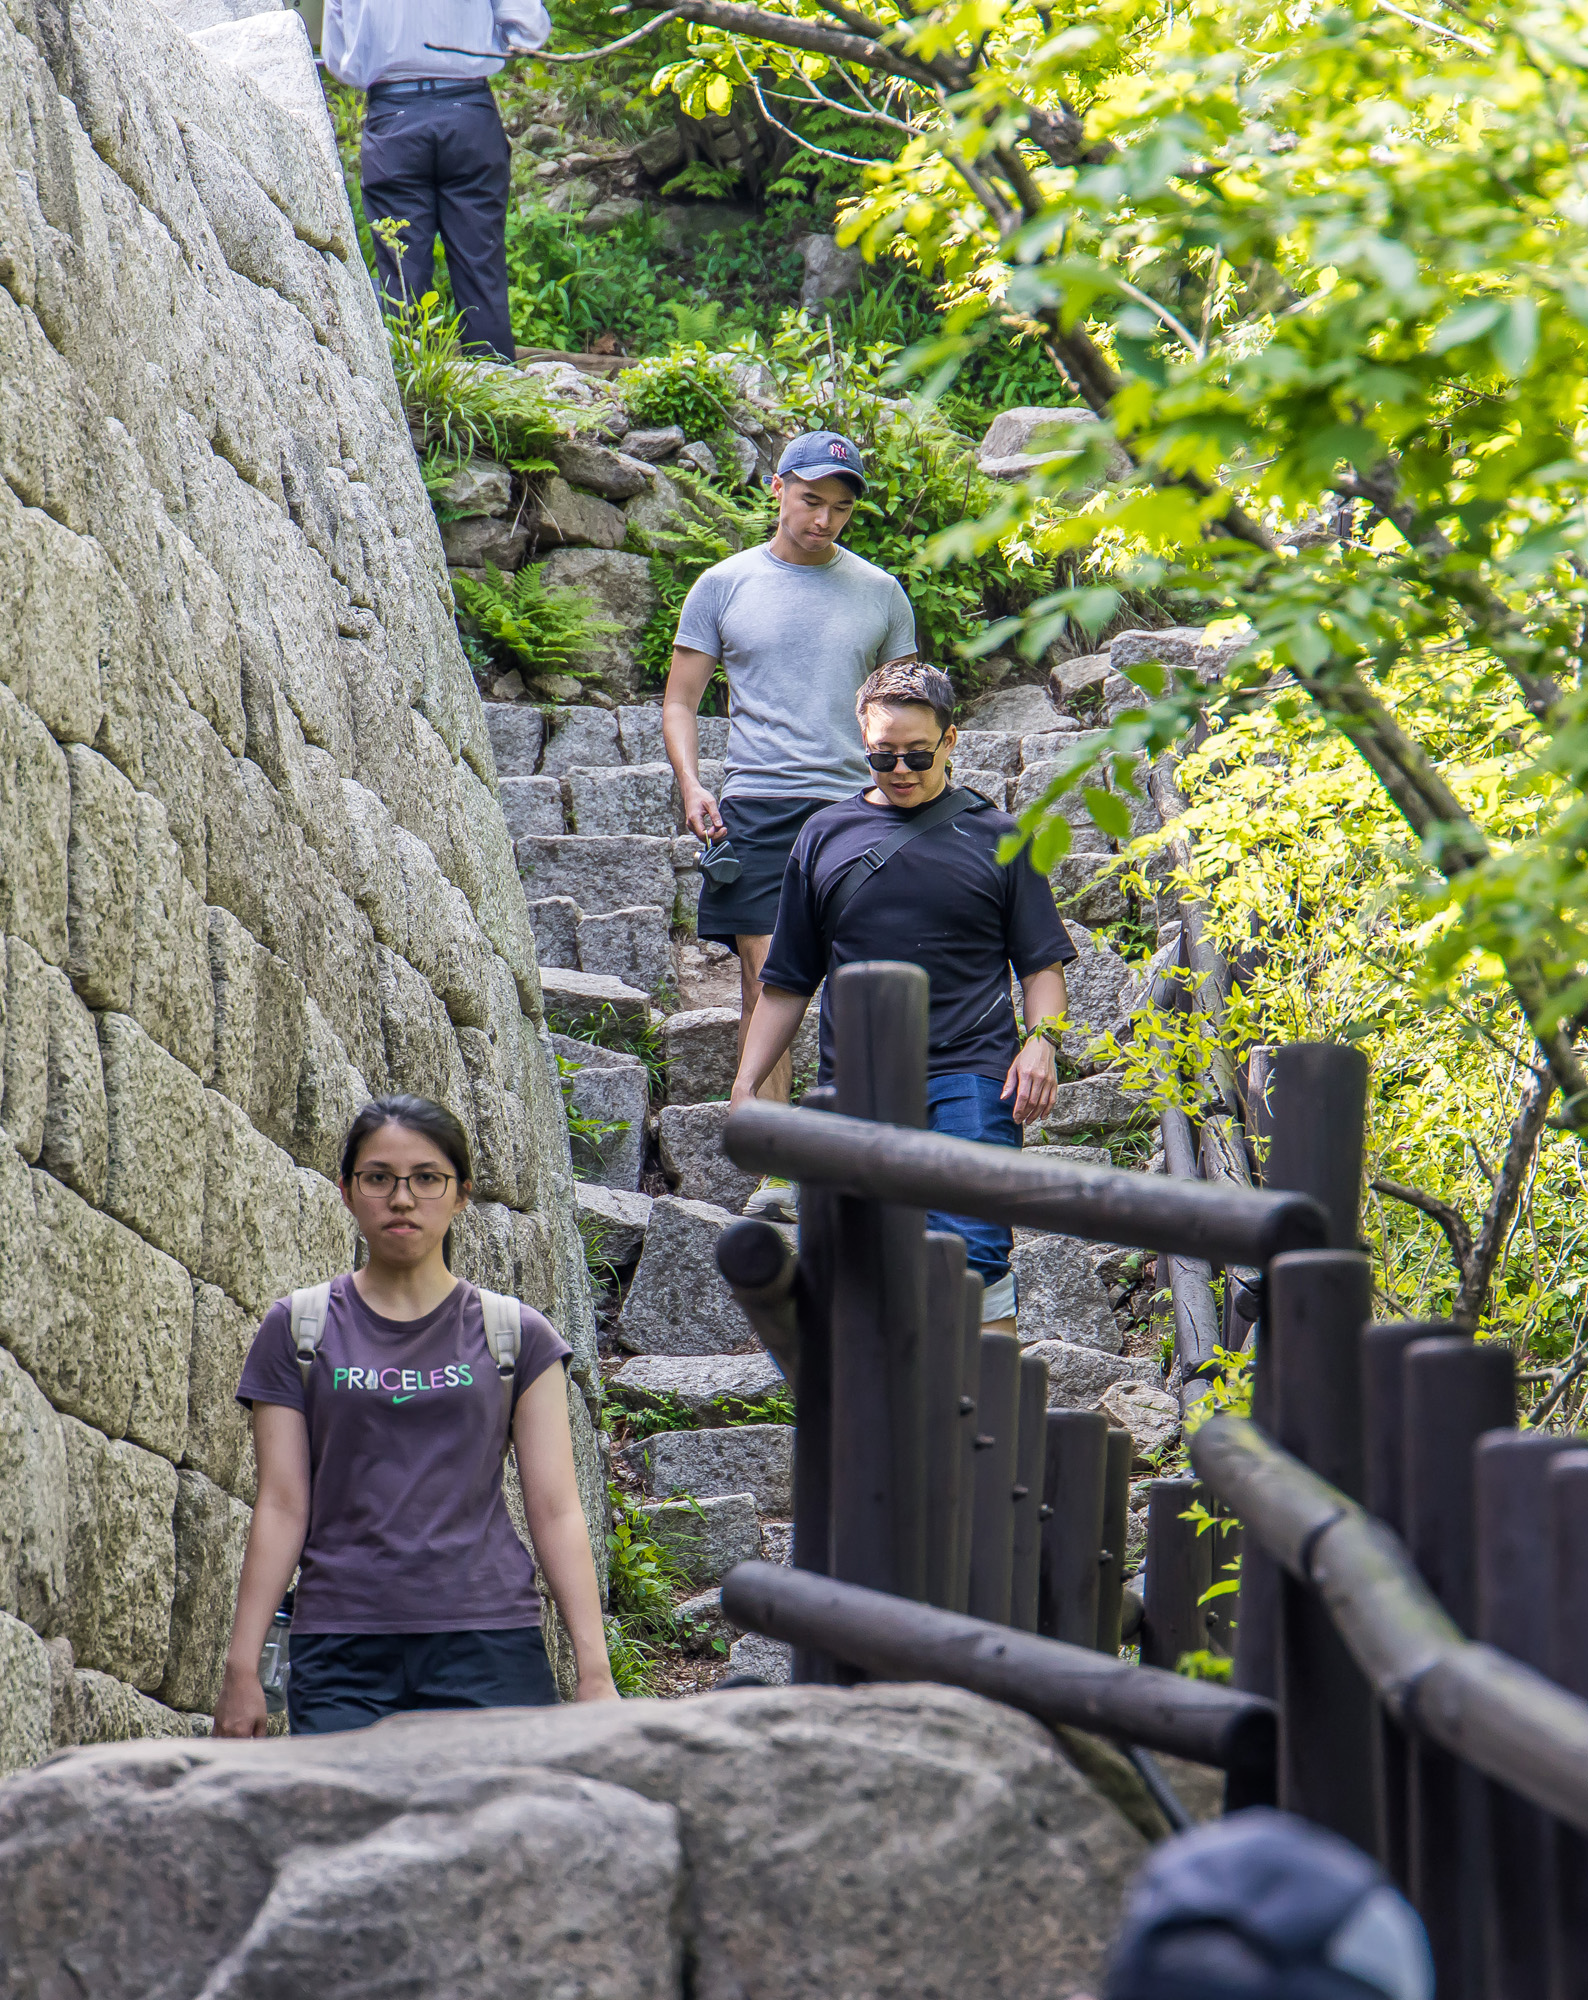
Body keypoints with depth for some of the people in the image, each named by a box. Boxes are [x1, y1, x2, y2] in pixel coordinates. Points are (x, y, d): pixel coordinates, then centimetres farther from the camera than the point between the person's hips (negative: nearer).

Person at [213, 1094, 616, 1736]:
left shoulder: (515, 1336, 7)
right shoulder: (298, 1332, 8)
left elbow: (555, 1509, 5)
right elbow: (281, 1505, 6)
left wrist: (594, 1670, -2)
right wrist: (242, 1666, 0)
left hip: (489, 1650, 0)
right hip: (340, 1654, 0)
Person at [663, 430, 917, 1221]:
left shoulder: (878, 593, 12)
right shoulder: (725, 586, 9)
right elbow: (680, 699, 11)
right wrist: (691, 786, -5)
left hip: (855, 807, 1)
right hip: (758, 810, -1)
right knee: (765, 988, -6)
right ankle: (773, 1176, -7)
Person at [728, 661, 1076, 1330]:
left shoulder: (994, 836, 10)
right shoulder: (826, 836, 15)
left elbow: (1042, 961, 10)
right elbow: (787, 982, 18)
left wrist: (1040, 1038, -8)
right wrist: (745, 1083, 11)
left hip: (968, 1080, -3)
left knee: (972, 1251, -14)